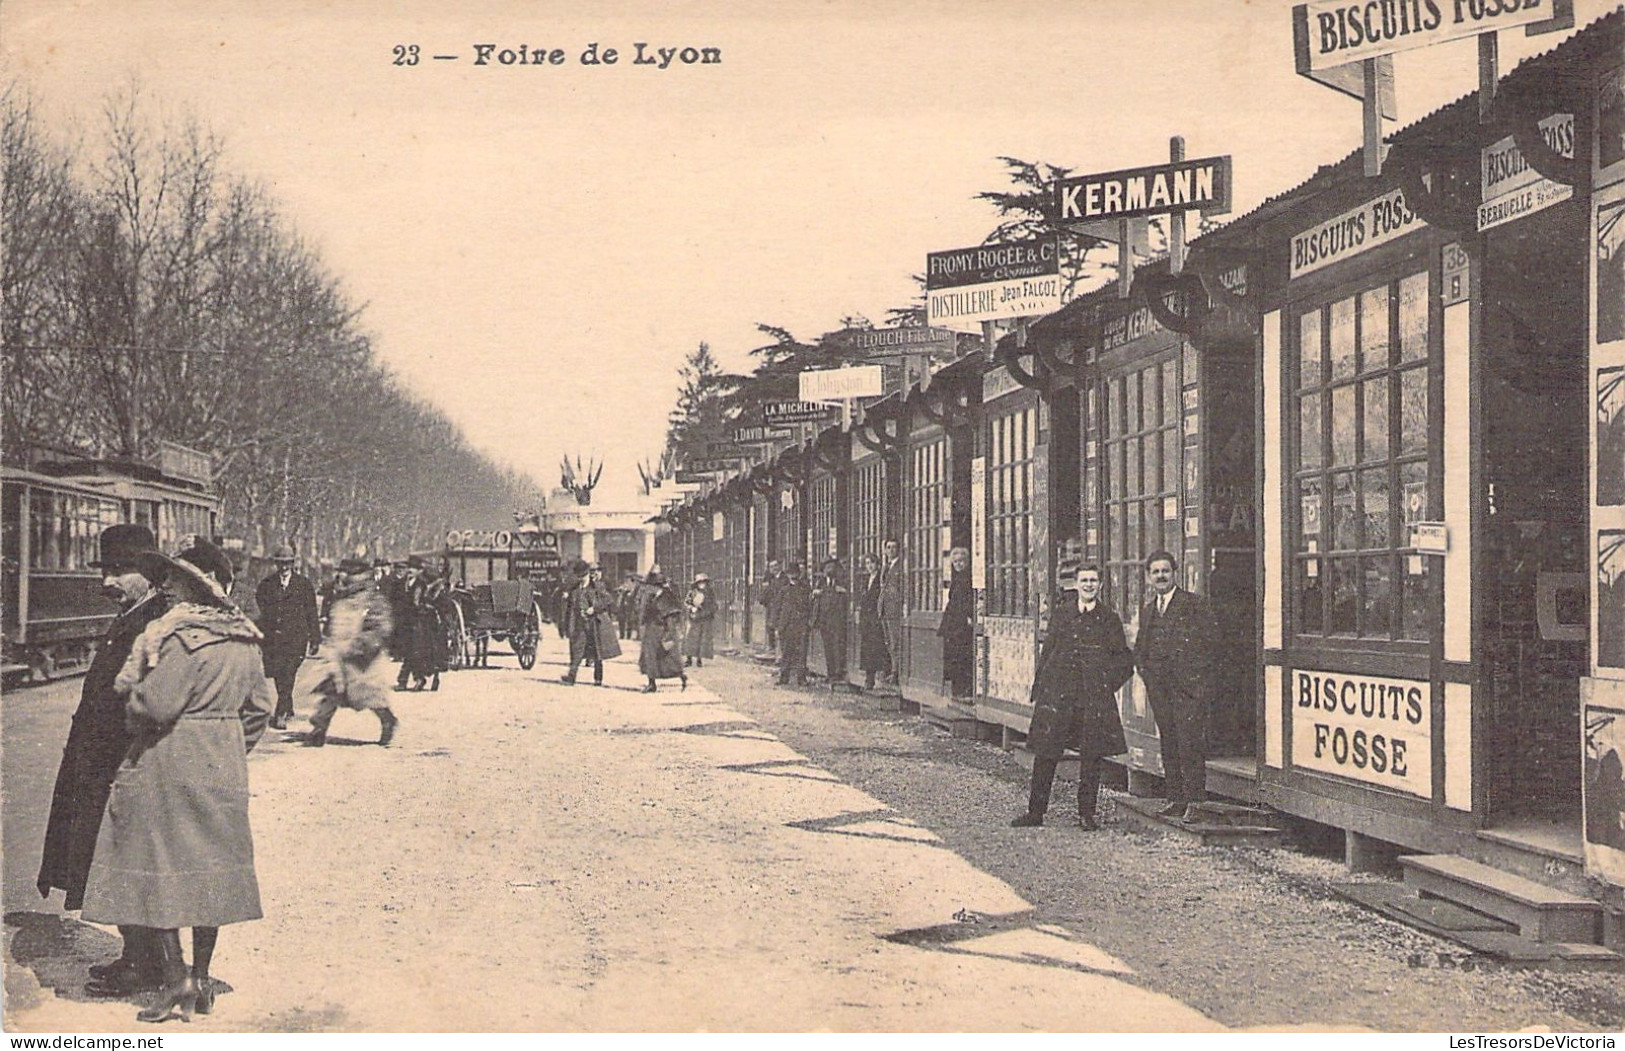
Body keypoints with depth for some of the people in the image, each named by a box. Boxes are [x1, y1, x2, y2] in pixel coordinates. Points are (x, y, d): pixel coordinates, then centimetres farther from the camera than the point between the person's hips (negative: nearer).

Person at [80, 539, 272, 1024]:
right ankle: (201, 979, 16)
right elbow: (259, 706, 12)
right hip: (223, 770, 8)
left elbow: (154, 705, -22)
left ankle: (175, 978, -2)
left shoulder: (182, 635, -18)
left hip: (168, 767, -8)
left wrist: (131, 698, -1)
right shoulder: (245, 639, 6)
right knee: (210, 868, 11)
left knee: (156, 871, 0)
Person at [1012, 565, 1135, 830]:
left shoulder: (1108, 618, 6)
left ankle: (1087, 814, 11)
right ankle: (1035, 812, 8)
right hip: (1058, 691, 1)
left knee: (1091, 756, 1)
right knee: (1045, 753, 0)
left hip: (1095, 697, -1)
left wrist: (1107, 682, -1)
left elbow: (1124, 658, 11)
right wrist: (1039, 688, 5)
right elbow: (1048, 649, 10)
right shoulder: (1062, 612, 9)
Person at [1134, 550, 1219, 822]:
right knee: (1168, 745, 8)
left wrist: (1194, 670, -8)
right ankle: (1175, 799, 13)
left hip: (1189, 687, -6)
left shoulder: (1194, 603, -2)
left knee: (1190, 743, -9)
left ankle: (1193, 801, -7)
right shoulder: (1147, 611, 18)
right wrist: (1146, 671, 11)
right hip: (1159, 689, 6)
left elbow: (1211, 636, -8)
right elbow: (1139, 649, 27)